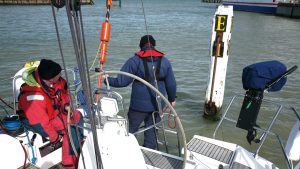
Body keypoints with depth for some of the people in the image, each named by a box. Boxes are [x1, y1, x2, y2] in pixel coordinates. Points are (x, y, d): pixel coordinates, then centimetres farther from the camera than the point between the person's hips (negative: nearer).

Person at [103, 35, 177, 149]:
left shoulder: (134, 61, -8)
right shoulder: (164, 61, 3)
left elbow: (121, 81, -10)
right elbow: (171, 84, 7)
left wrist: (106, 79, 6)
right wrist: (172, 99, 21)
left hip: (139, 105, -3)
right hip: (157, 105, 4)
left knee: (131, 130, 11)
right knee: (151, 132, 14)